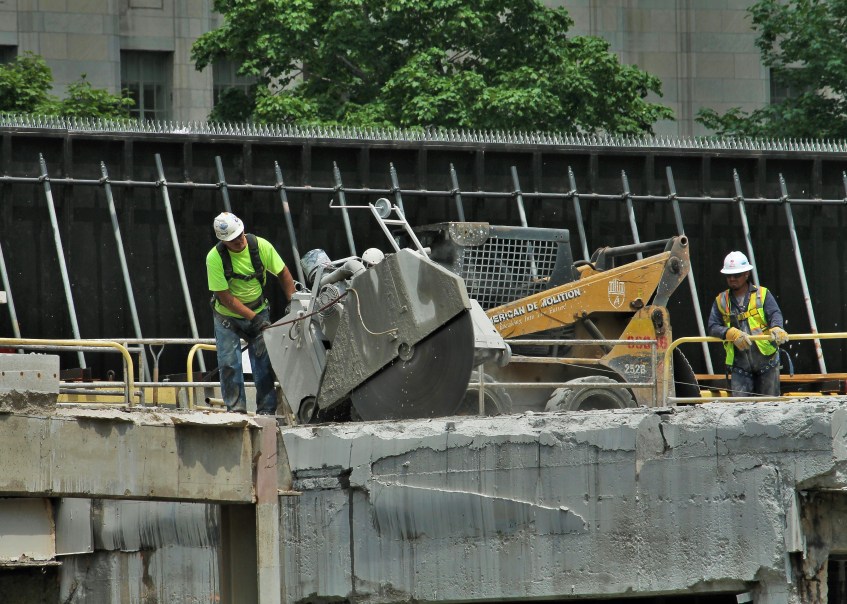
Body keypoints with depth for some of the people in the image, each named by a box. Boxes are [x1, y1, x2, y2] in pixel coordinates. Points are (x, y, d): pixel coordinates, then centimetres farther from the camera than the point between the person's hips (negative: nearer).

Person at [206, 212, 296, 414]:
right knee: (229, 364, -5)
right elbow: (225, 297, -22)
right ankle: (236, 409, 4)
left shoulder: (261, 246, -17)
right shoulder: (215, 258, -24)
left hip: (258, 311, 2)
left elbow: (283, 273, -2)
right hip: (228, 316, -2)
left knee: (264, 361, -3)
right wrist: (253, 318, -26)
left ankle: (266, 409, 3)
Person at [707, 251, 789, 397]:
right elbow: (713, 328, 1)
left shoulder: (762, 294, 4)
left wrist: (776, 328, -36)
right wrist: (731, 333, -20)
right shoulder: (721, 301, 10)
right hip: (740, 366, 1)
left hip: (766, 362, -1)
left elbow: (775, 314, -11)